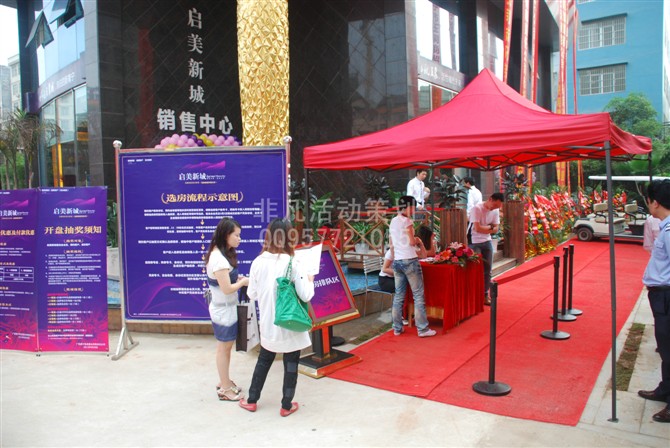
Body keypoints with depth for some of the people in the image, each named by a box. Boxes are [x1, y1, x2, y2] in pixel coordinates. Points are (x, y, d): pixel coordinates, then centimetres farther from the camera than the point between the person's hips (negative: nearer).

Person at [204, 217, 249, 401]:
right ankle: (225, 389, 20)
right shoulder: (219, 259, -25)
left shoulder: (222, 254, 5)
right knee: (224, 348, 5)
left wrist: (237, 278, -1)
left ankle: (224, 382, 34)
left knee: (226, 347, 19)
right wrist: (243, 282, -11)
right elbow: (227, 288, -25)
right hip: (224, 310, -9)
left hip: (226, 308, 9)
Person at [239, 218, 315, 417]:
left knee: (263, 361, 23)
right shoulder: (293, 263, -18)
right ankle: (286, 406, 24)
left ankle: (251, 400, 34)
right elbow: (305, 296, -16)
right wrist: (310, 280, 3)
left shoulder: (258, 262, -7)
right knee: (291, 365, 13)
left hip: (268, 324, 4)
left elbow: (252, 294, 1)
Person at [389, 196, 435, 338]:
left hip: (397, 261, 8)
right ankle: (422, 329, 3)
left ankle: (397, 328, 14)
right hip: (409, 260, -7)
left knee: (399, 295, 10)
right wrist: (418, 240, 7)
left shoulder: (393, 222, 13)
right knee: (418, 295, -1)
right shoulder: (406, 221, -10)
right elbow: (412, 242, -14)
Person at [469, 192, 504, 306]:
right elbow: (477, 228, -23)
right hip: (474, 242, -6)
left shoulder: (496, 211, 3)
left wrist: (484, 229, -14)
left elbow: (496, 229, 0)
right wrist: (489, 227, -9)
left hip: (487, 242, 6)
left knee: (487, 270, 8)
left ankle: (485, 294, 18)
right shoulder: (477, 209, -17)